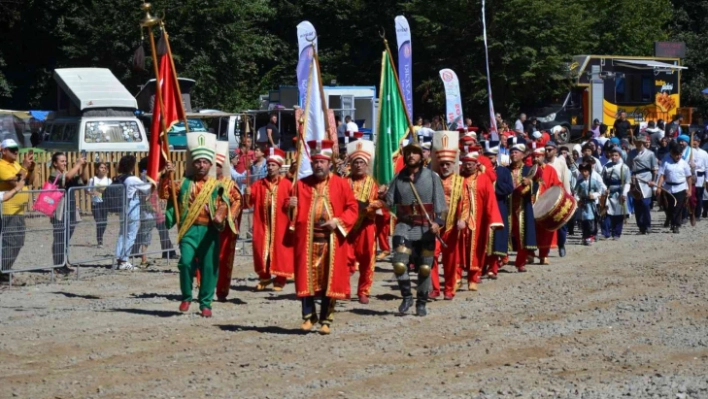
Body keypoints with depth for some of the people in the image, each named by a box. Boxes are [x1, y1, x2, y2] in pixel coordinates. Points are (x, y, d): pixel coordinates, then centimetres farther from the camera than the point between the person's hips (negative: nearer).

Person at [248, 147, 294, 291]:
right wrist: (248, 195, -16)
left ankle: (280, 279, 8)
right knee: (261, 249, 5)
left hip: (280, 225, -3)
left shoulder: (287, 184, -2)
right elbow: (248, 203, 5)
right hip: (263, 225, 3)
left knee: (280, 250, -1)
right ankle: (264, 277, 20)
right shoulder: (259, 184, 7)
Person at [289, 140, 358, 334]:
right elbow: (295, 213, 10)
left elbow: (352, 208, 4)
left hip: (331, 240, -1)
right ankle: (308, 316, 14)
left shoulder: (341, 184, 3)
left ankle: (325, 320, 9)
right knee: (307, 278, 1)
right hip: (307, 240, 1)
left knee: (329, 279, 1)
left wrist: (338, 221, -11)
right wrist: (292, 207, -13)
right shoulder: (301, 184, 8)